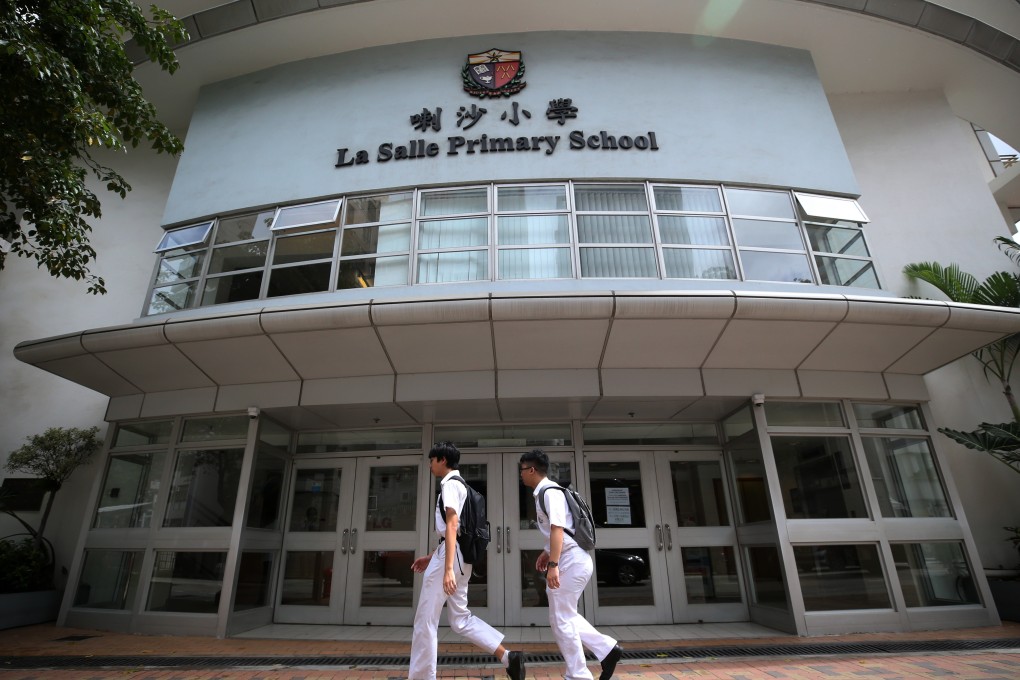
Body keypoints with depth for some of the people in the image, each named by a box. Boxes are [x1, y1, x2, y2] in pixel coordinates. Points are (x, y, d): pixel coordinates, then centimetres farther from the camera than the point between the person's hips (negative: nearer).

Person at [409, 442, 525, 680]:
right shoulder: (458, 485, 20)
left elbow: (451, 526, -21)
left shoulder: (450, 484, -10)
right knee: (460, 618, 12)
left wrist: (448, 568, -27)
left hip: (450, 554, -10)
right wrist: (431, 558, 25)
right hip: (458, 555, 10)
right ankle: (508, 657, 6)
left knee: (425, 621, 2)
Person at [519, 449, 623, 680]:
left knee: (561, 620, 0)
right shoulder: (544, 493, 14)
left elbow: (558, 529, -25)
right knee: (565, 617, 17)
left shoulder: (549, 492, -15)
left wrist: (553, 565, -29)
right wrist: (547, 553, 25)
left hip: (571, 562, -10)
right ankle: (607, 649, 19)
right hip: (572, 561, 10)